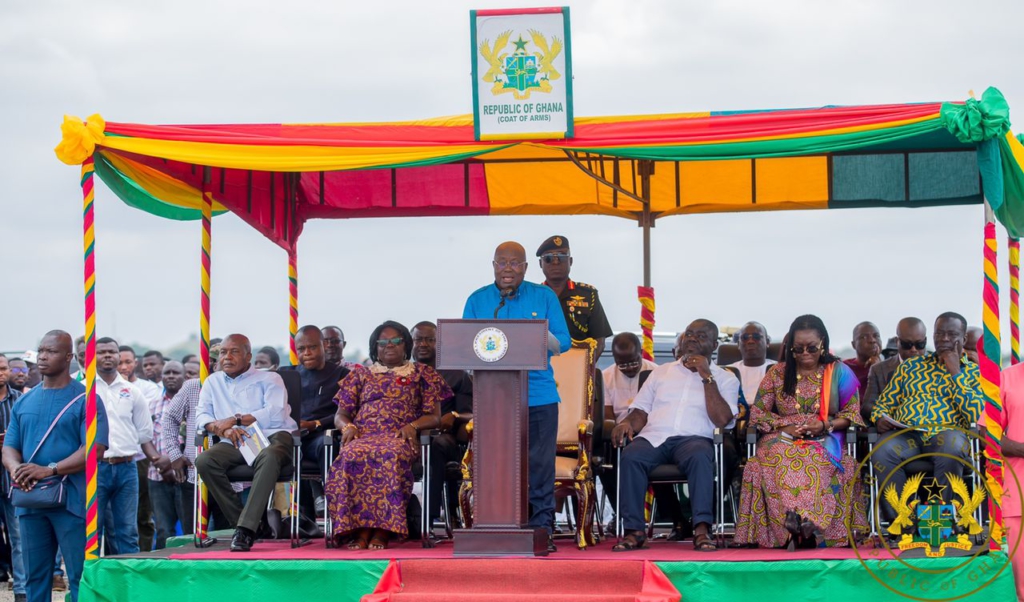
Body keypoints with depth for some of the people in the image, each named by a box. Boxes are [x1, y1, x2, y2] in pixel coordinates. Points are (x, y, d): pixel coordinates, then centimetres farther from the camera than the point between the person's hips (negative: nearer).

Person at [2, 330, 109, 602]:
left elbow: (94, 448, -11)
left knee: (80, 576, -5)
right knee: (34, 577, 9)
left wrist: (49, 470, -20)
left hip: (71, 501, -5)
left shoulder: (85, 399, -2)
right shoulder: (25, 402, 15)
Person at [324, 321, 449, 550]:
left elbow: (434, 416, 13)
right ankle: (360, 530, -37)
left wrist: (413, 425, -9)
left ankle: (382, 530, -39)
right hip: (363, 436, 2)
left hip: (400, 437, -2)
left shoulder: (422, 374, 21)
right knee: (352, 456, -37)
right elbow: (340, 414, 21)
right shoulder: (360, 374, 26)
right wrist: (347, 427, -3)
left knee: (391, 456, -40)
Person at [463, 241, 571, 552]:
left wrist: (544, 337, -17)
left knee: (540, 465, -3)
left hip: (538, 395, -1)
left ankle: (542, 528, 2)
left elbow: (563, 343, 4)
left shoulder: (544, 297, 8)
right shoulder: (477, 300, 11)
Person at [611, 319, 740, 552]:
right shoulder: (661, 372, 26)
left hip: (694, 438, -2)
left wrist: (706, 376, -2)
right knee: (631, 456, -33)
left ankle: (702, 529, -41)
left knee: (700, 456, -39)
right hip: (653, 437, 2)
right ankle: (634, 531, -32)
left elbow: (722, 419, -1)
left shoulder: (725, 378, 16)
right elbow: (641, 412, 20)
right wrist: (627, 423, -5)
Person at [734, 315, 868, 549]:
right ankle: (806, 529, -43)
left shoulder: (839, 372, 11)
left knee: (815, 460, -38)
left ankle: (796, 527, -42)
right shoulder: (777, 373, 14)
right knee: (780, 458, -37)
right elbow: (757, 412, 11)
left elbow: (852, 414, 8)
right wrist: (784, 426, -7)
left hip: (824, 441, -1)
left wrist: (825, 425, -11)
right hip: (783, 439, 1)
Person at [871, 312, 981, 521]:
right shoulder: (911, 366, 25)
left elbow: (976, 415, -1)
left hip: (946, 433, -2)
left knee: (952, 448, -40)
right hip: (905, 433, 2)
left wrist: (955, 373, 0)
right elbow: (884, 402, 23)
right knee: (883, 451, -34)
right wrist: (881, 419, -1)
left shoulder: (973, 372, 16)